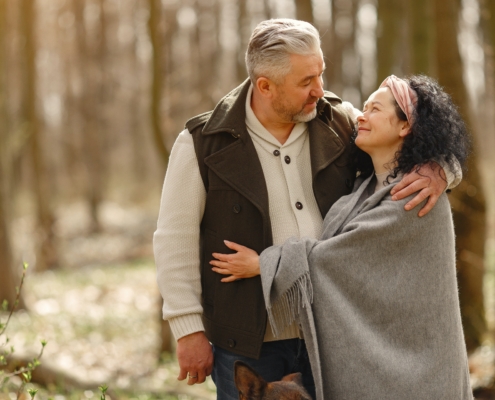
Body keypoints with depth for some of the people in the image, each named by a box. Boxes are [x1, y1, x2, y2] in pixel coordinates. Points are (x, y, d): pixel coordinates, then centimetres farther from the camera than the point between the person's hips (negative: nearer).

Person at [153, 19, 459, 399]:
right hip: (248, 340, -3)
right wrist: (189, 330, -7)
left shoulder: (339, 123, 0)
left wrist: (434, 171, -14)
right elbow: (176, 242, -6)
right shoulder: (204, 144, -8)